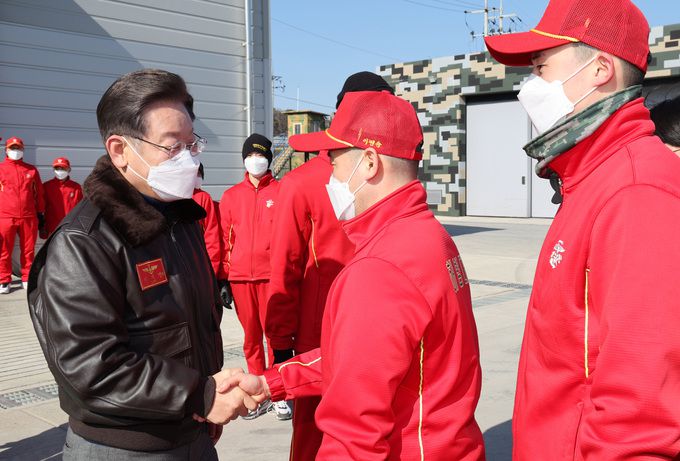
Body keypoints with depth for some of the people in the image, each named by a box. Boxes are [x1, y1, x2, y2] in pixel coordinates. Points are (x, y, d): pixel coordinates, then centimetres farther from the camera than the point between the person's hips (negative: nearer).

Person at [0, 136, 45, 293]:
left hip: (29, 217, 2)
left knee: (28, 250, 6)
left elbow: (39, 193, 15)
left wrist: (41, 213, 13)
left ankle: (27, 279, 17)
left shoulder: (32, 170, 11)